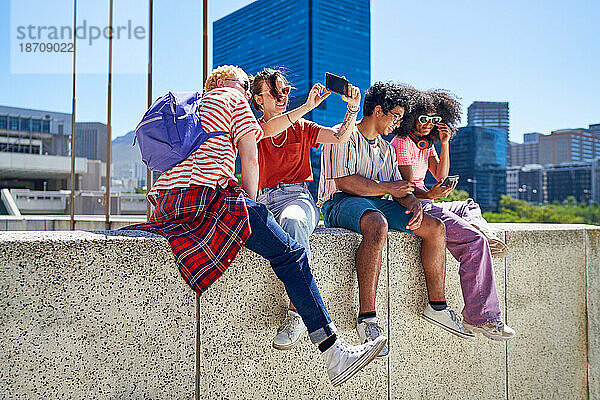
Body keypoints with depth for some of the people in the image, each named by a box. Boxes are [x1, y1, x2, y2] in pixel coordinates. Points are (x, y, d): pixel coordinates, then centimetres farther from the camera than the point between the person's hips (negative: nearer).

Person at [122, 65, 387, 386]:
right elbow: (249, 160, 2)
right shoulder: (234, 101, 12)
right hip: (205, 194, -9)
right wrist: (250, 204, 10)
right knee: (290, 252, -9)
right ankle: (334, 354, -14)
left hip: (165, 202, 9)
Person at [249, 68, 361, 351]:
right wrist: (307, 106, -16)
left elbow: (339, 137, 7)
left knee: (292, 221, -38)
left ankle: (297, 311, -38)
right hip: (263, 200, 1)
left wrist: (352, 108, -8)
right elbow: (269, 130, -10)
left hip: (297, 196, -1)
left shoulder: (301, 128, 22)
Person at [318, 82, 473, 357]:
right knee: (378, 225, -40)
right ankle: (367, 317, -39)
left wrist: (413, 202, -7)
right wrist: (387, 188, -9)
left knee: (435, 227, -6)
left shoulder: (386, 148, 25)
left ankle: (437, 306, 1)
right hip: (340, 203, -8)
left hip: (375, 202, 8)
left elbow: (399, 187, 17)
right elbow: (344, 182, -15)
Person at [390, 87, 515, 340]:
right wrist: (430, 194, -35)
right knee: (475, 243, -20)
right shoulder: (402, 142, -9)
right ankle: (480, 317, -20)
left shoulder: (426, 142, 18)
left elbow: (440, 176, 12)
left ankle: (474, 226, -9)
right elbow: (408, 185, -16)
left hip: (424, 204, 10)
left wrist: (445, 144, 4)